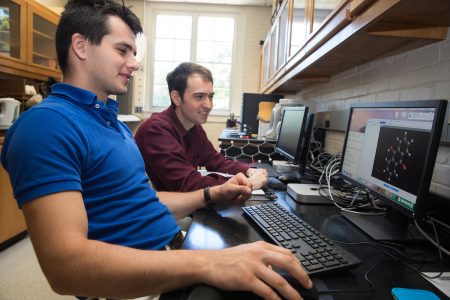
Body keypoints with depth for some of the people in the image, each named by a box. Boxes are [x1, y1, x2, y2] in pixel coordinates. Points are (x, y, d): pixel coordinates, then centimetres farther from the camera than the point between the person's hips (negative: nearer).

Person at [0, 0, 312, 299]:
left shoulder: (114, 122, 13)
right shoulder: (46, 124, -16)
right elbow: (66, 263, -27)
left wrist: (214, 193, 8)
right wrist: (207, 264, -34)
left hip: (175, 251, 8)